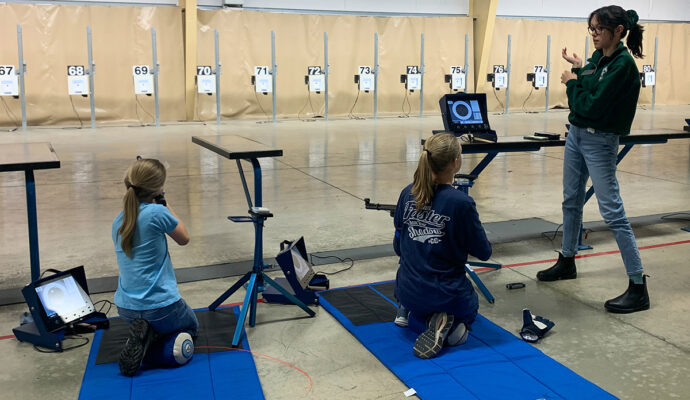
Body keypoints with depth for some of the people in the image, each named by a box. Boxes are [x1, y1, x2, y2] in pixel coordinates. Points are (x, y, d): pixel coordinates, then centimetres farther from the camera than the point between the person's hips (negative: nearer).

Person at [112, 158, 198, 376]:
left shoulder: (119, 220, 2)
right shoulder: (156, 212, -20)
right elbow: (184, 238, -3)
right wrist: (165, 204, 2)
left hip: (126, 307, 6)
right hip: (160, 306, -6)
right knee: (190, 326, 28)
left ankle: (148, 337, 1)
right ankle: (166, 348, -6)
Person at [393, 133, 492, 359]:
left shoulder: (407, 194, -6)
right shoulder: (461, 203, -22)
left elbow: (398, 247, 5)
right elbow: (483, 253, -9)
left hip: (407, 292, 5)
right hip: (447, 295, -5)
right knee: (468, 311, 31)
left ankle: (409, 312, 8)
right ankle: (449, 325, -1)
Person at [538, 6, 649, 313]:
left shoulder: (623, 65, -17)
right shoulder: (598, 57, 8)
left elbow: (591, 106, -22)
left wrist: (572, 82, -7)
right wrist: (578, 71, 3)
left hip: (600, 142, -9)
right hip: (576, 134, 9)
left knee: (612, 211, -9)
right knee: (571, 201, 18)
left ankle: (638, 288, -3)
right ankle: (567, 262, 36)